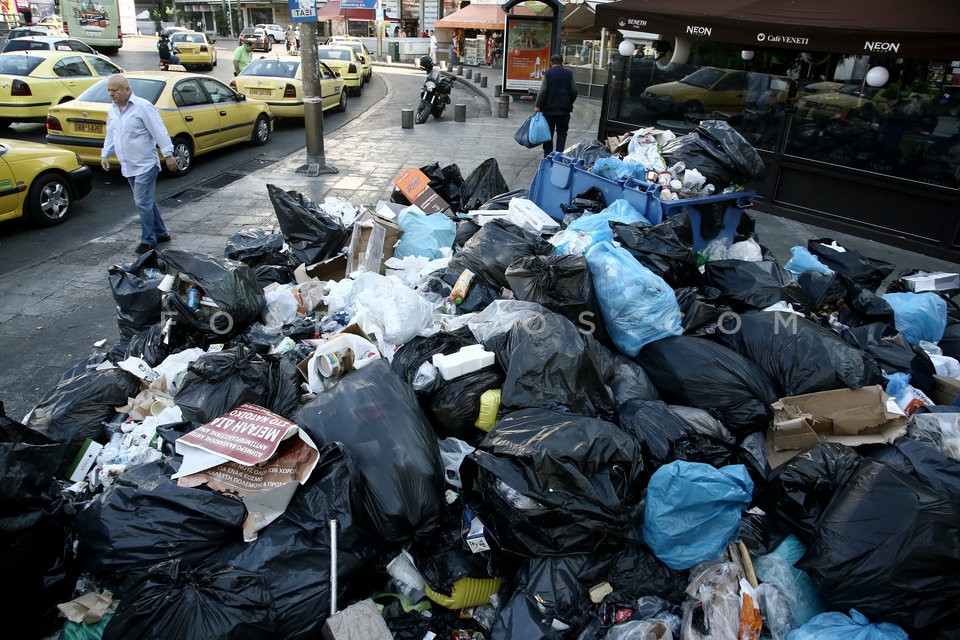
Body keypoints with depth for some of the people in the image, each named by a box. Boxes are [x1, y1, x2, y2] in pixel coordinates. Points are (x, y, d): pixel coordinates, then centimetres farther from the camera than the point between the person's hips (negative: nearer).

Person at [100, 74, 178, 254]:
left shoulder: (142, 106, -12)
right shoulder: (112, 110, 11)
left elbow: (160, 131, -14)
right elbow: (110, 135, 21)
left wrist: (168, 154, -18)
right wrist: (105, 154, 12)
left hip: (146, 165, -8)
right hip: (128, 166, 8)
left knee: (143, 202, -9)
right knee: (147, 202, 13)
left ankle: (148, 239, 0)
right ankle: (160, 233, 23)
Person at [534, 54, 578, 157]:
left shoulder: (547, 73, -5)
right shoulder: (569, 74, 2)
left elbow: (542, 91, -11)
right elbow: (574, 91, 3)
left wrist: (538, 105, -5)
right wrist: (570, 103, 17)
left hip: (549, 109, -1)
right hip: (564, 110, 1)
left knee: (548, 132, 7)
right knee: (562, 132, 11)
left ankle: (548, 155, 10)